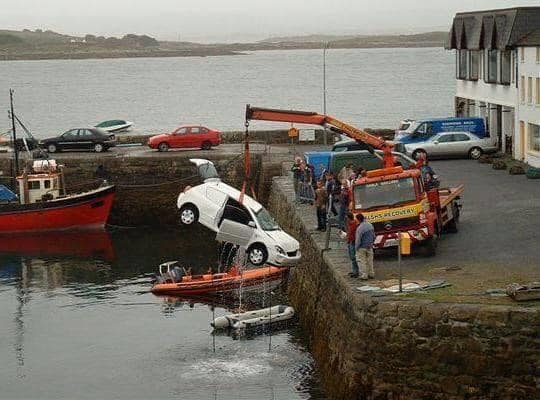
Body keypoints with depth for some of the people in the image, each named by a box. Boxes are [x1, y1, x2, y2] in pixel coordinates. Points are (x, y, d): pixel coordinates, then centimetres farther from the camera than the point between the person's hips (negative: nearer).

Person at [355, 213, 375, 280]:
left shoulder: (360, 228, -24)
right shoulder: (370, 225, -2)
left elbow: (358, 239, -20)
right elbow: (374, 236, 9)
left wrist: (356, 248, -7)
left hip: (362, 247, -7)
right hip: (369, 247, 7)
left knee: (362, 262, 4)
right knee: (370, 261, 17)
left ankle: (364, 275, 7)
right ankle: (371, 274, 25)